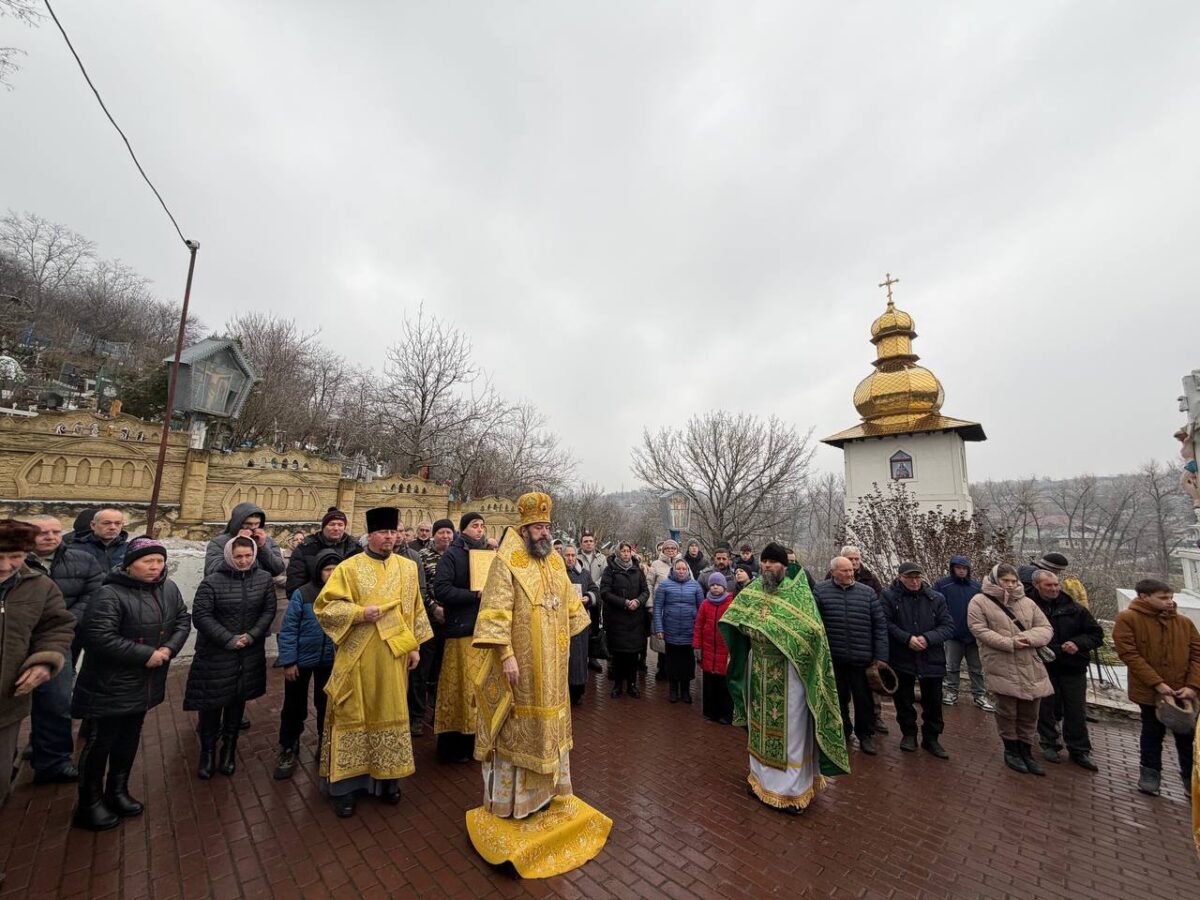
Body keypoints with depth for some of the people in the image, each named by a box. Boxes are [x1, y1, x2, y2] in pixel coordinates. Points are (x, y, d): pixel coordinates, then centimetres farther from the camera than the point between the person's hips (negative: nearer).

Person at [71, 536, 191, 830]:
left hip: (145, 683, 7)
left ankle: (117, 791, 38)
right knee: (100, 743, 8)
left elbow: (183, 619, 7)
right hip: (110, 685, -6)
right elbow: (98, 637, -27)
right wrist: (145, 654, -23)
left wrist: (170, 648, -10)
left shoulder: (168, 589, 0)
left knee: (129, 740, 20)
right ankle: (90, 804, 26)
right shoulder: (110, 594, -22)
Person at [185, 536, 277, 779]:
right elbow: (201, 616, -13)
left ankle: (229, 748, 31)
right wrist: (229, 639, -17)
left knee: (237, 701, 14)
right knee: (211, 702, 5)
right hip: (216, 654, -2)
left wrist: (252, 635, -13)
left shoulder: (264, 580, -2)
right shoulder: (212, 582, -11)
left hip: (250, 653, 2)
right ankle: (207, 751, 27)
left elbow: (269, 611, 0)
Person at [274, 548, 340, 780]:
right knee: (294, 707, 14)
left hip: (331, 662, 2)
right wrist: (288, 661, -11)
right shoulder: (302, 594, -15)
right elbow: (288, 629, -10)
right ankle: (288, 750, 36)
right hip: (301, 660, -1)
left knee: (327, 705, 18)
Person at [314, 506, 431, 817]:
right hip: (357, 658, -3)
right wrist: (359, 613, -21)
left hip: (393, 656, 3)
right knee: (353, 715, 7)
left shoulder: (408, 567, 5)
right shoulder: (349, 567, -5)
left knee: (390, 714, 12)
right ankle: (346, 783, 24)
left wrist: (415, 646, 5)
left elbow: (415, 609, 9)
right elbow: (324, 607, -7)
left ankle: (386, 778, 29)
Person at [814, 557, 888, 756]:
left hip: (862, 657, 1)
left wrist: (880, 656, -1)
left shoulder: (867, 592, 1)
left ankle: (865, 735, 29)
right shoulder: (820, 591, -4)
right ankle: (842, 732, 32)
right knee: (838, 697, 14)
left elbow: (880, 625, 2)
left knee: (864, 698, 11)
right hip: (833, 657, 0)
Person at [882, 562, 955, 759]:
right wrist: (907, 638, -23)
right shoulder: (889, 596, -9)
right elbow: (886, 624, -13)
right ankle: (908, 733, 32)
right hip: (901, 659, -2)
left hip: (932, 660, 2)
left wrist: (927, 638, -17)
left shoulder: (936, 598, -1)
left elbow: (948, 627, -3)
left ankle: (931, 738, 33)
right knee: (904, 700, 13)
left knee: (933, 703, 14)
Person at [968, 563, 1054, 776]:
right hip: (1002, 668, -4)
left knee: (1029, 714, 13)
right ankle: (1011, 751, 24)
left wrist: (1029, 637, -14)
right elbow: (980, 630, -11)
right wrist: (1009, 643, -20)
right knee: (1007, 712, 5)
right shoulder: (980, 601, -6)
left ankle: (1026, 752, 30)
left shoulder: (1027, 603, 10)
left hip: (1030, 668, 5)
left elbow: (1046, 628, 7)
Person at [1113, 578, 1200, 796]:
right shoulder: (1127, 619, -11)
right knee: (1153, 733, 11)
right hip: (1150, 691, -3)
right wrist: (1157, 683, -17)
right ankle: (1150, 773, 27)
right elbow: (1129, 654, -14)